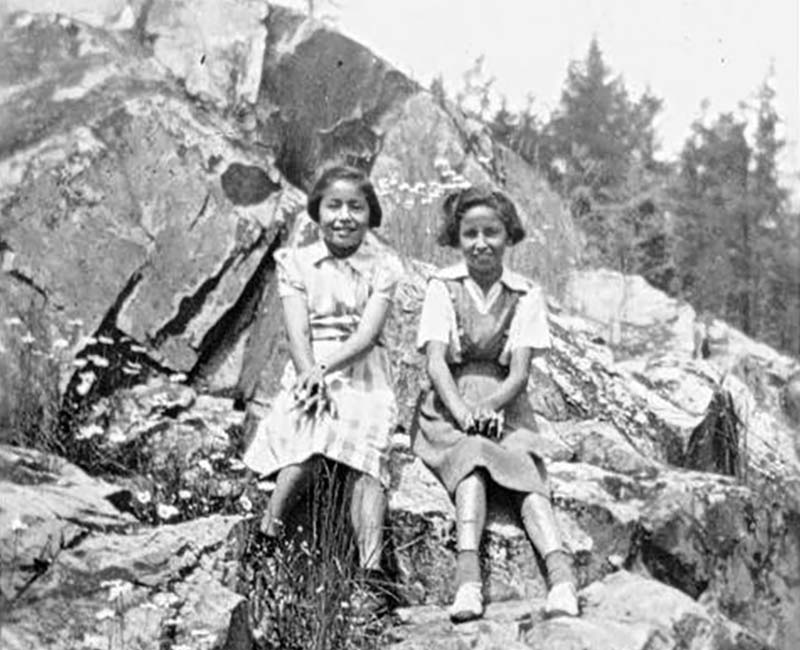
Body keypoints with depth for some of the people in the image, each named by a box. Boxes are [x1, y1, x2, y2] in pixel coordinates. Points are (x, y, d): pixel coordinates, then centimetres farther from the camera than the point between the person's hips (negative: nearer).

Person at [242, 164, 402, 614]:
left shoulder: (383, 265, 8)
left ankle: (372, 568, -36)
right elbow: (298, 331, -1)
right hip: (310, 373, 1)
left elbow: (368, 333, -5)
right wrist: (312, 377, -19)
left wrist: (326, 368, -20)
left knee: (367, 460, -25)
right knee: (308, 445, -30)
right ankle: (268, 535, -28)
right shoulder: (297, 263, 12)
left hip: (364, 374, -1)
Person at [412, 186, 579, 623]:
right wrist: (463, 413, -26)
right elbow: (436, 362, -8)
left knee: (524, 468, -27)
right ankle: (468, 578, -49)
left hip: (504, 405, 1)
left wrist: (489, 407, -25)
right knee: (472, 455, -31)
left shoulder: (526, 295, 5)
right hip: (448, 406, -1)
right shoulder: (442, 287, 3)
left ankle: (561, 574, -46)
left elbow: (520, 371, -5)